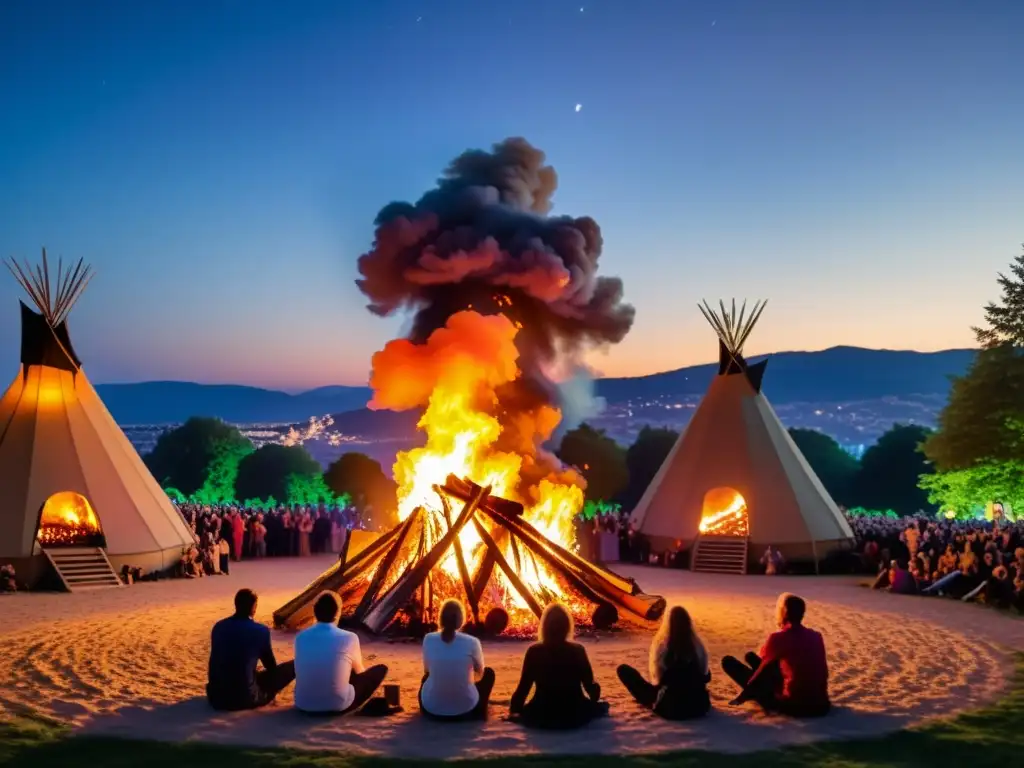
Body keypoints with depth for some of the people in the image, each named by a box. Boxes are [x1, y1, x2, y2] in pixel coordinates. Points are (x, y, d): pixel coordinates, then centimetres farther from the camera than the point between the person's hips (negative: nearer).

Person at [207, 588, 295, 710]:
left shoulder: (218, 627, 5)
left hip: (216, 697, 7)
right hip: (244, 698, -7)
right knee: (293, 666, 5)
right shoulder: (260, 631, -8)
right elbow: (271, 666, 7)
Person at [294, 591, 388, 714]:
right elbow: (359, 672, 12)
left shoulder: (301, 637, 1)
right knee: (381, 669, 13)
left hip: (303, 705, 3)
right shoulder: (349, 638, -8)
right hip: (338, 706, -3)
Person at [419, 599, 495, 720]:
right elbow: (480, 673, 5)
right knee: (489, 672, 26)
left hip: (431, 709, 2)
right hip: (465, 710, -2)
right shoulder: (472, 642, -13)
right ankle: (479, 712, 32)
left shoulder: (429, 639, -8)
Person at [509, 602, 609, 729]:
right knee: (602, 705, 29)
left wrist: (514, 711, 9)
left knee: (524, 712, 34)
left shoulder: (534, 652, -11)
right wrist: (594, 699, 20)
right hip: (575, 716, 0)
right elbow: (589, 685, -3)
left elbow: (523, 687, -8)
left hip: (541, 718, 0)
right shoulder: (577, 650, -11)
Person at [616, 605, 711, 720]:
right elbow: (705, 675, 5)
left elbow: (657, 677, -3)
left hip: (669, 707, -5)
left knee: (624, 670, 1)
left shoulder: (661, 644, -14)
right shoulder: (697, 645, -7)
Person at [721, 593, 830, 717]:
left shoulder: (778, 638, -12)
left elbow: (762, 669, 1)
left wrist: (744, 693, 19)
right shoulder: (816, 636, 5)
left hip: (792, 705, -7)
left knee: (728, 661, -2)